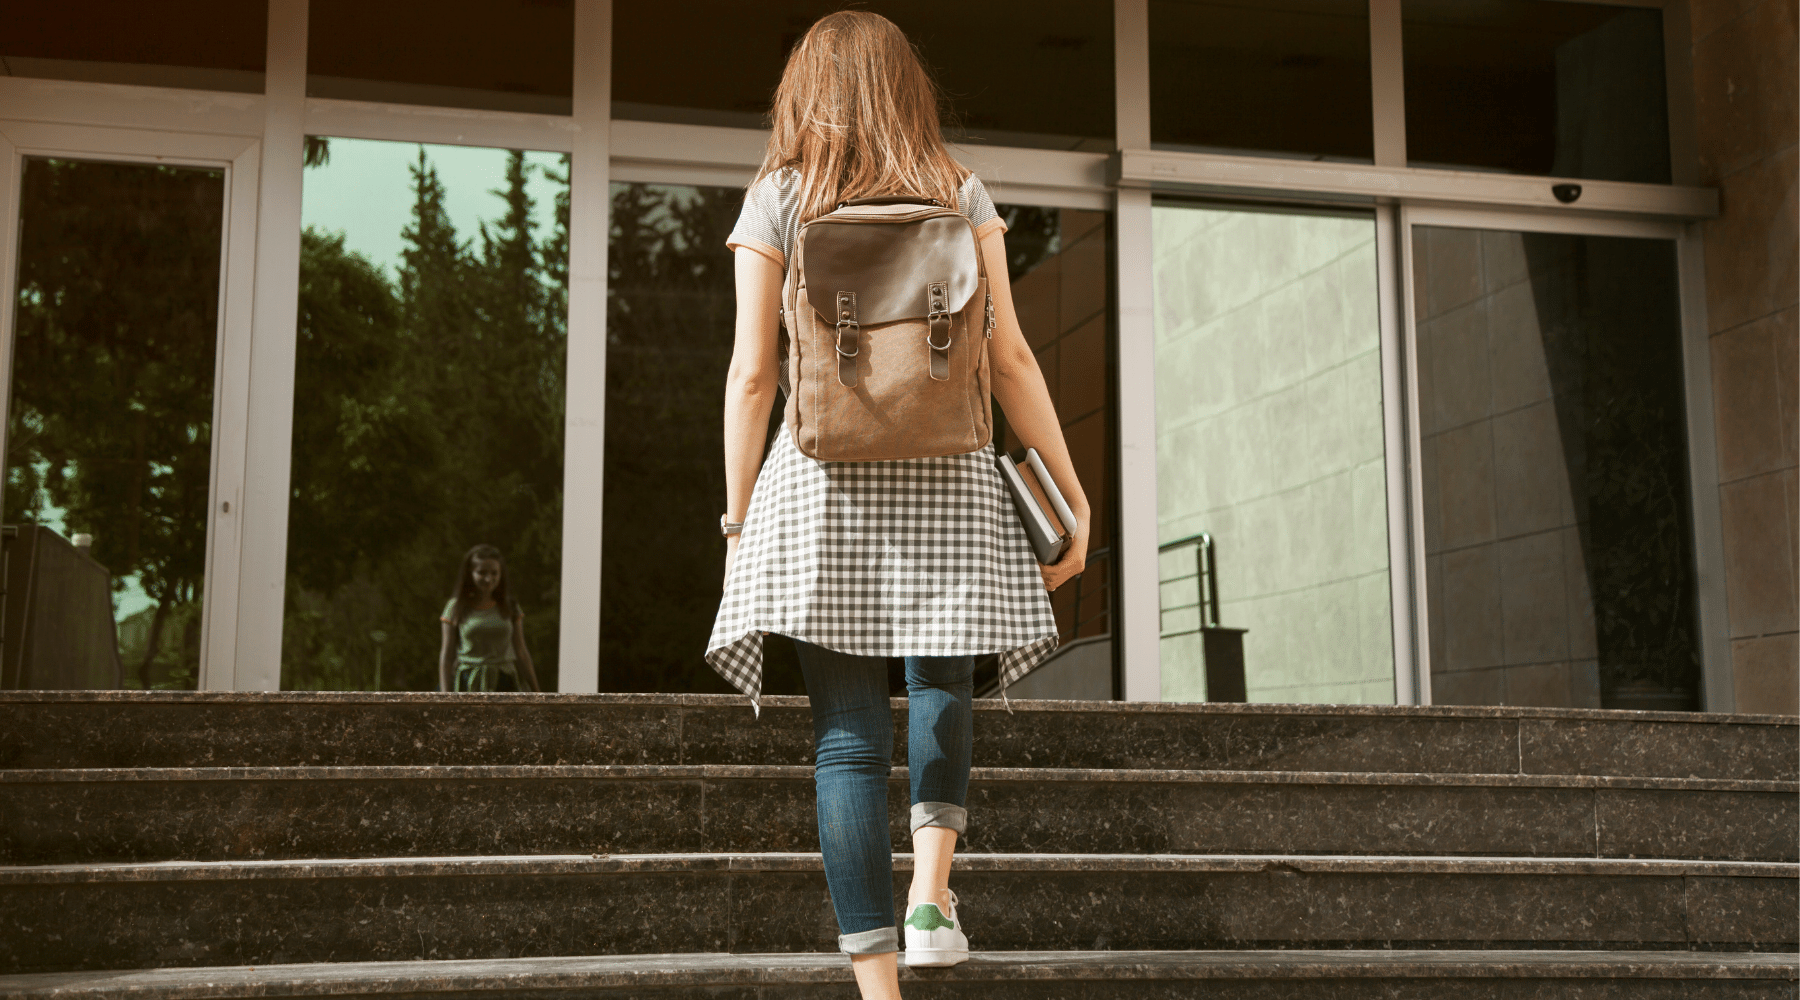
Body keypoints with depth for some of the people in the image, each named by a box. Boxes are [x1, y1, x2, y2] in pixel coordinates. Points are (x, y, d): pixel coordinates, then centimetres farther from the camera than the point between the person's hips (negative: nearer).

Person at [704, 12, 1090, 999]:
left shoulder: (776, 197, 5)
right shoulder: (958, 193, 8)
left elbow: (752, 372, 0)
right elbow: (1010, 359, 4)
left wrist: (737, 519, 6)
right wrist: (1071, 493, 9)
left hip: (821, 478, -1)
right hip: (946, 474, 1)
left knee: (847, 732, 1)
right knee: (941, 679, 24)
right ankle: (932, 888, 6)